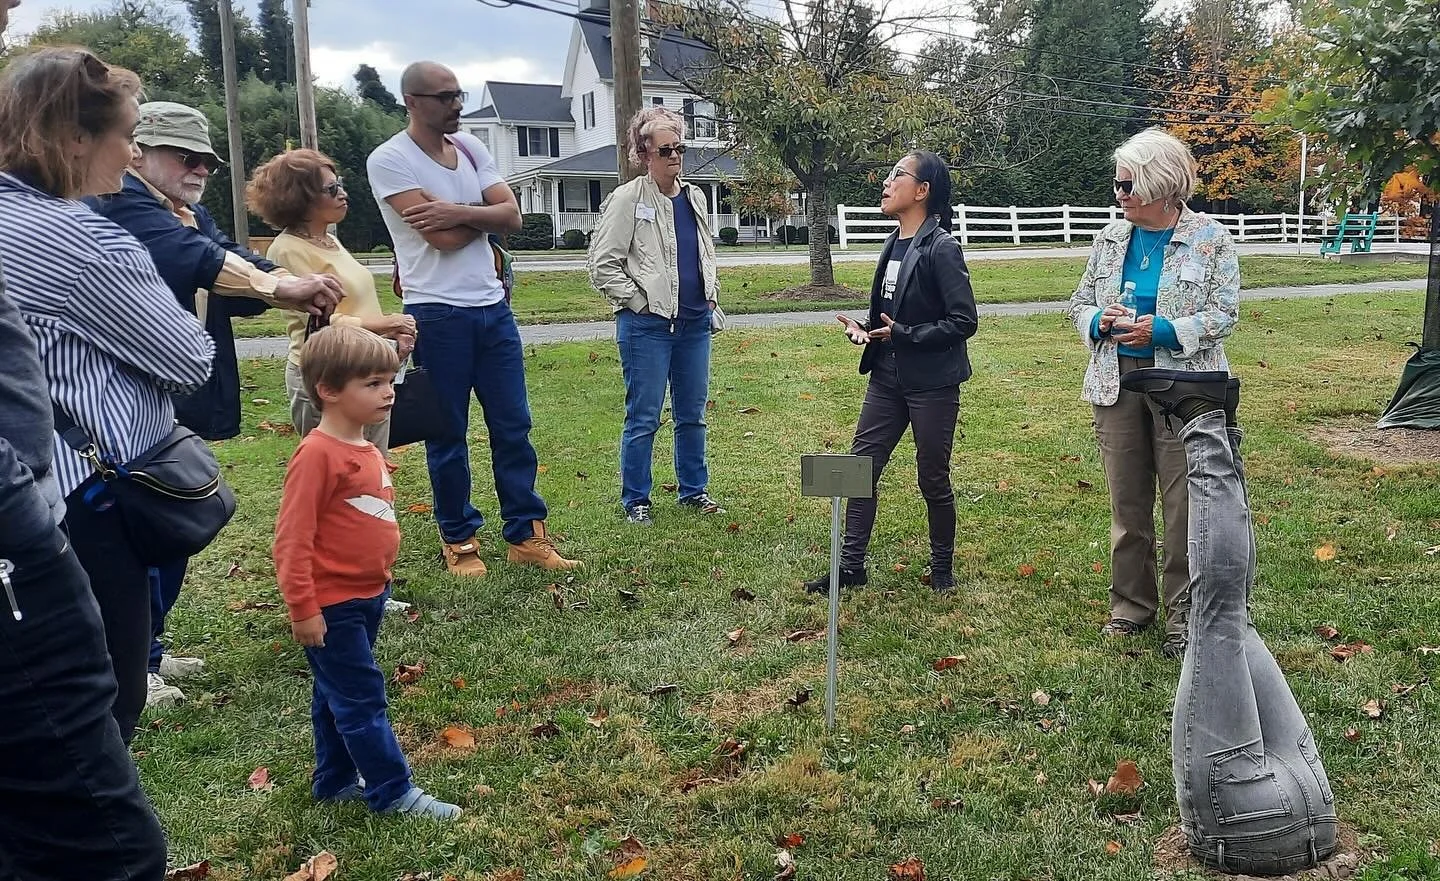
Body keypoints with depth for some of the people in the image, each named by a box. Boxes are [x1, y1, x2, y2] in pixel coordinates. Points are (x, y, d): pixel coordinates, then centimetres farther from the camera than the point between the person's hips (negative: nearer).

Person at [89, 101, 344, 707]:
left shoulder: (193, 217, 16)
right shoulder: (119, 203, -12)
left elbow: (238, 266, 0)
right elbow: (192, 258, -29)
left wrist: (298, 288, -20)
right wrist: (278, 285, -39)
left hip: (185, 403, 9)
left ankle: (148, 651, 29)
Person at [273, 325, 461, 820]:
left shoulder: (365, 450, 7)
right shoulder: (317, 454, -21)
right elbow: (292, 539, -21)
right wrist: (303, 608, -20)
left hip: (366, 597, 9)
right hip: (331, 606, -9)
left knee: (338, 697, 20)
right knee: (362, 699, 1)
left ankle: (335, 782, 33)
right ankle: (394, 793, 10)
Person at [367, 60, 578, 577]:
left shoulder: (471, 148, 10)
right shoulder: (389, 160, -9)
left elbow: (513, 217, 0)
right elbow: (442, 237, -18)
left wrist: (458, 212, -15)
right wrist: (485, 212, -3)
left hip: (493, 307, 6)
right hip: (437, 315, -5)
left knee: (513, 426, 8)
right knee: (448, 436, 6)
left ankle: (525, 535, 17)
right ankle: (458, 540, 20)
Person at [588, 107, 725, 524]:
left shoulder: (694, 197, 12)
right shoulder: (627, 199, -7)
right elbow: (603, 265, -9)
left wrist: (710, 300, 14)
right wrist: (640, 302, -12)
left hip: (695, 322, 6)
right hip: (647, 325, -6)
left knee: (693, 414, 13)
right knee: (643, 418, 0)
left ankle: (693, 490, 26)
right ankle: (635, 500, 13)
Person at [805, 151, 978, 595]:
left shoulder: (941, 249, -15)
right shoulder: (894, 244, 9)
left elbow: (963, 321, -17)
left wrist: (904, 335, -21)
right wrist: (864, 328, 0)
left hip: (932, 384, -7)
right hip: (887, 379, 7)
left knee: (933, 480, 7)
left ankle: (942, 569, 27)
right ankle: (851, 565, 17)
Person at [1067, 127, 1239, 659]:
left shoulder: (1210, 239, -5)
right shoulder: (1111, 238, 7)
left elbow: (1223, 314, -7)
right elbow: (1080, 302, 12)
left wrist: (1160, 330, -20)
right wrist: (1100, 321, -11)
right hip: (1117, 385, 4)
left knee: (1185, 505, 2)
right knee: (1127, 502, 12)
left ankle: (1184, 615, 16)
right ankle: (1130, 604, 26)